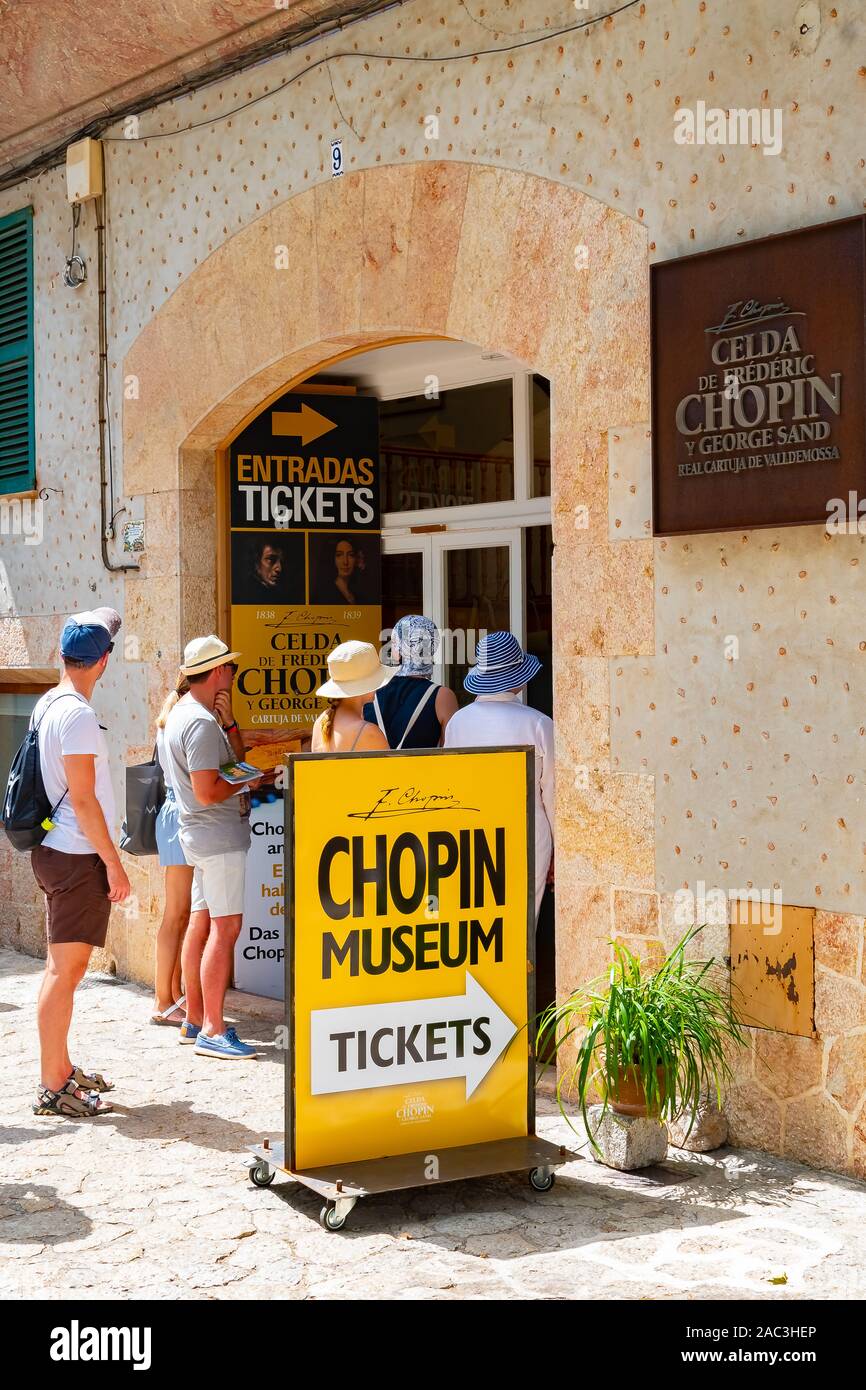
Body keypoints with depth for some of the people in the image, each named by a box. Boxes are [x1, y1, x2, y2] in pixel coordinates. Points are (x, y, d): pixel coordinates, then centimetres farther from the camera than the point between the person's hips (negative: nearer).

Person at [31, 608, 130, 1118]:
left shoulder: (46, 705, 11)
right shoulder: (78, 716, -18)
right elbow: (83, 799, -20)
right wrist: (114, 862, -16)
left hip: (55, 851, 10)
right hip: (78, 856, -10)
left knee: (64, 966, 16)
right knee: (66, 969, -6)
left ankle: (62, 1069, 26)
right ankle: (53, 1088, -3)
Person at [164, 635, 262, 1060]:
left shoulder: (184, 712, 14)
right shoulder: (201, 723, -18)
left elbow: (236, 760, 16)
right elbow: (208, 792, -23)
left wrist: (228, 721, 2)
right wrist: (250, 781, -7)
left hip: (203, 834, 11)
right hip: (219, 836, -11)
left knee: (202, 923, 13)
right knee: (225, 928, -10)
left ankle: (194, 1020, 20)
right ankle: (212, 1031, -10)